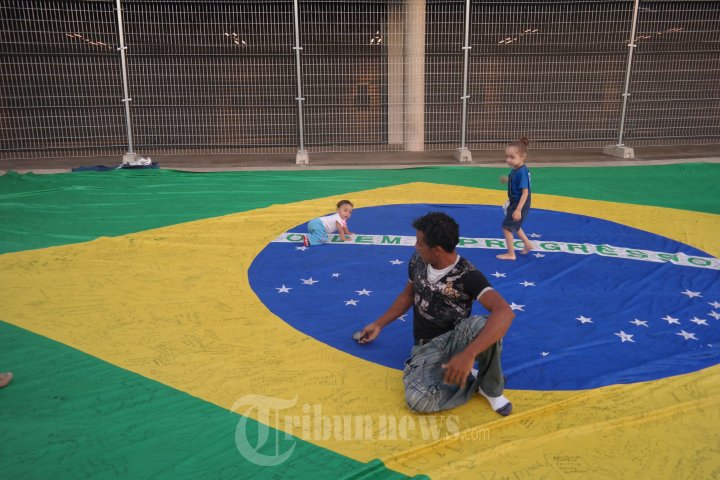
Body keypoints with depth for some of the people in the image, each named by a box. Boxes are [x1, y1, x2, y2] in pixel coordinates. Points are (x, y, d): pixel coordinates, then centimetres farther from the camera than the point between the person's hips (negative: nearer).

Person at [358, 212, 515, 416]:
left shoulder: (467, 276, -22)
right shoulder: (417, 261, -4)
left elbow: (505, 312, -38)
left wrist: (468, 354, -50)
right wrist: (378, 325, 21)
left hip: (455, 339, -3)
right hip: (426, 346, 3)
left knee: (483, 325, -40)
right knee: (418, 400, -30)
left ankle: (491, 387, -9)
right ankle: (472, 379, -1)